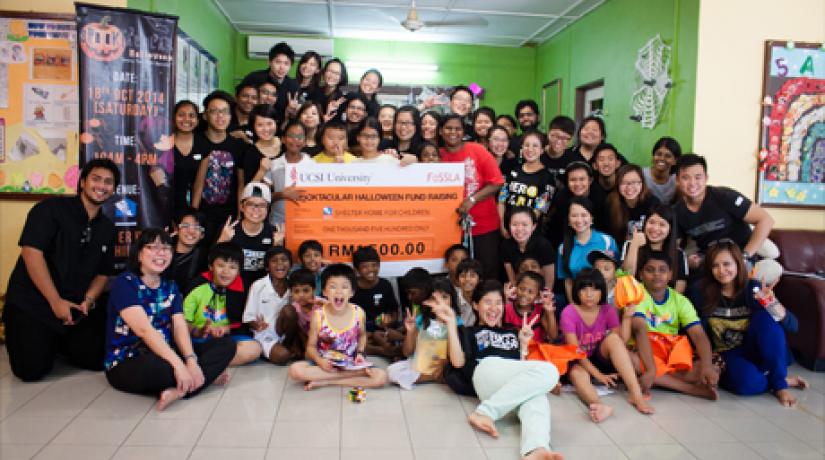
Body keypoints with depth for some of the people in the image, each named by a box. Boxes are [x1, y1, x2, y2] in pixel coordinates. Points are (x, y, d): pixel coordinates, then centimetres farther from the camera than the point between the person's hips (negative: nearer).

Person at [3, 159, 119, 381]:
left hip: (77, 307, 5)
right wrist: (56, 302, -20)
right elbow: (31, 252, -18)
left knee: (97, 358, -10)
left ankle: (59, 342, 20)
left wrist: (88, 300, -8)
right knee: (32, 368, -18)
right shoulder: (51, 208, -9)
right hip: (32, 303, -5)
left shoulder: (107, 227, 9)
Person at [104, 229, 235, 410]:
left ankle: (180, 390, -28)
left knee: (226, 344, -9)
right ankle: (208, 375, -13)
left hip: (166, 352, 7)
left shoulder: (170, 286, 11)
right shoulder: (124, 283, -9)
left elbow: (180, 327, -2)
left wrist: (191, 360, -22)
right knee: (160, 368, -42)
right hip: (127, 363, -7)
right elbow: (144, 329, -22)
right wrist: (178, 363, -32)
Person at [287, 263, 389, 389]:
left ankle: (324, 382, -17)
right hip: (324, 364, -1)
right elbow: (311, 346, -3)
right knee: (295, 370, -30)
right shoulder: (318, 315, -12)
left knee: (381, 377, -24)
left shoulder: (358, 313, -9)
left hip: (350, 364, 1)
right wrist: (319, 360, -22)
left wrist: (360, 353, -5)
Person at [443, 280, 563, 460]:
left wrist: (523, 343, 23)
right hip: (487, 369, -3)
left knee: (536, 396, -37)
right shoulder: (468, 332, 26)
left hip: (517, 383, 3)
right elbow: (458, 362, 5)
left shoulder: (512, 334, 38)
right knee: (548, 370, -31)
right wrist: (452, 323, 5)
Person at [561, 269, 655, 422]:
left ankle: (636, 394, -38)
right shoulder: (569, 313, -16)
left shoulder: (608, 311, -5)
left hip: (601, 358, 3)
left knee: (613, 337, -28)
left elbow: (621, 343, -12)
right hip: (579, 362, -2)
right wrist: (597, 374, -27)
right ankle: (599, 405, -67)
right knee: (576, 373, -38)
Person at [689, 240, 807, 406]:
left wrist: (771, 302, -34)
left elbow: (793, 326, -16)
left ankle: (779, 381, -16)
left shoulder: (754, 288, -9)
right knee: (746, 382, -36)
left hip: (754, 351, 1)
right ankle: (779, 379, -3)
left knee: (764, 316, -29)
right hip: (726, 355, -1)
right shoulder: (702, 293, -9)